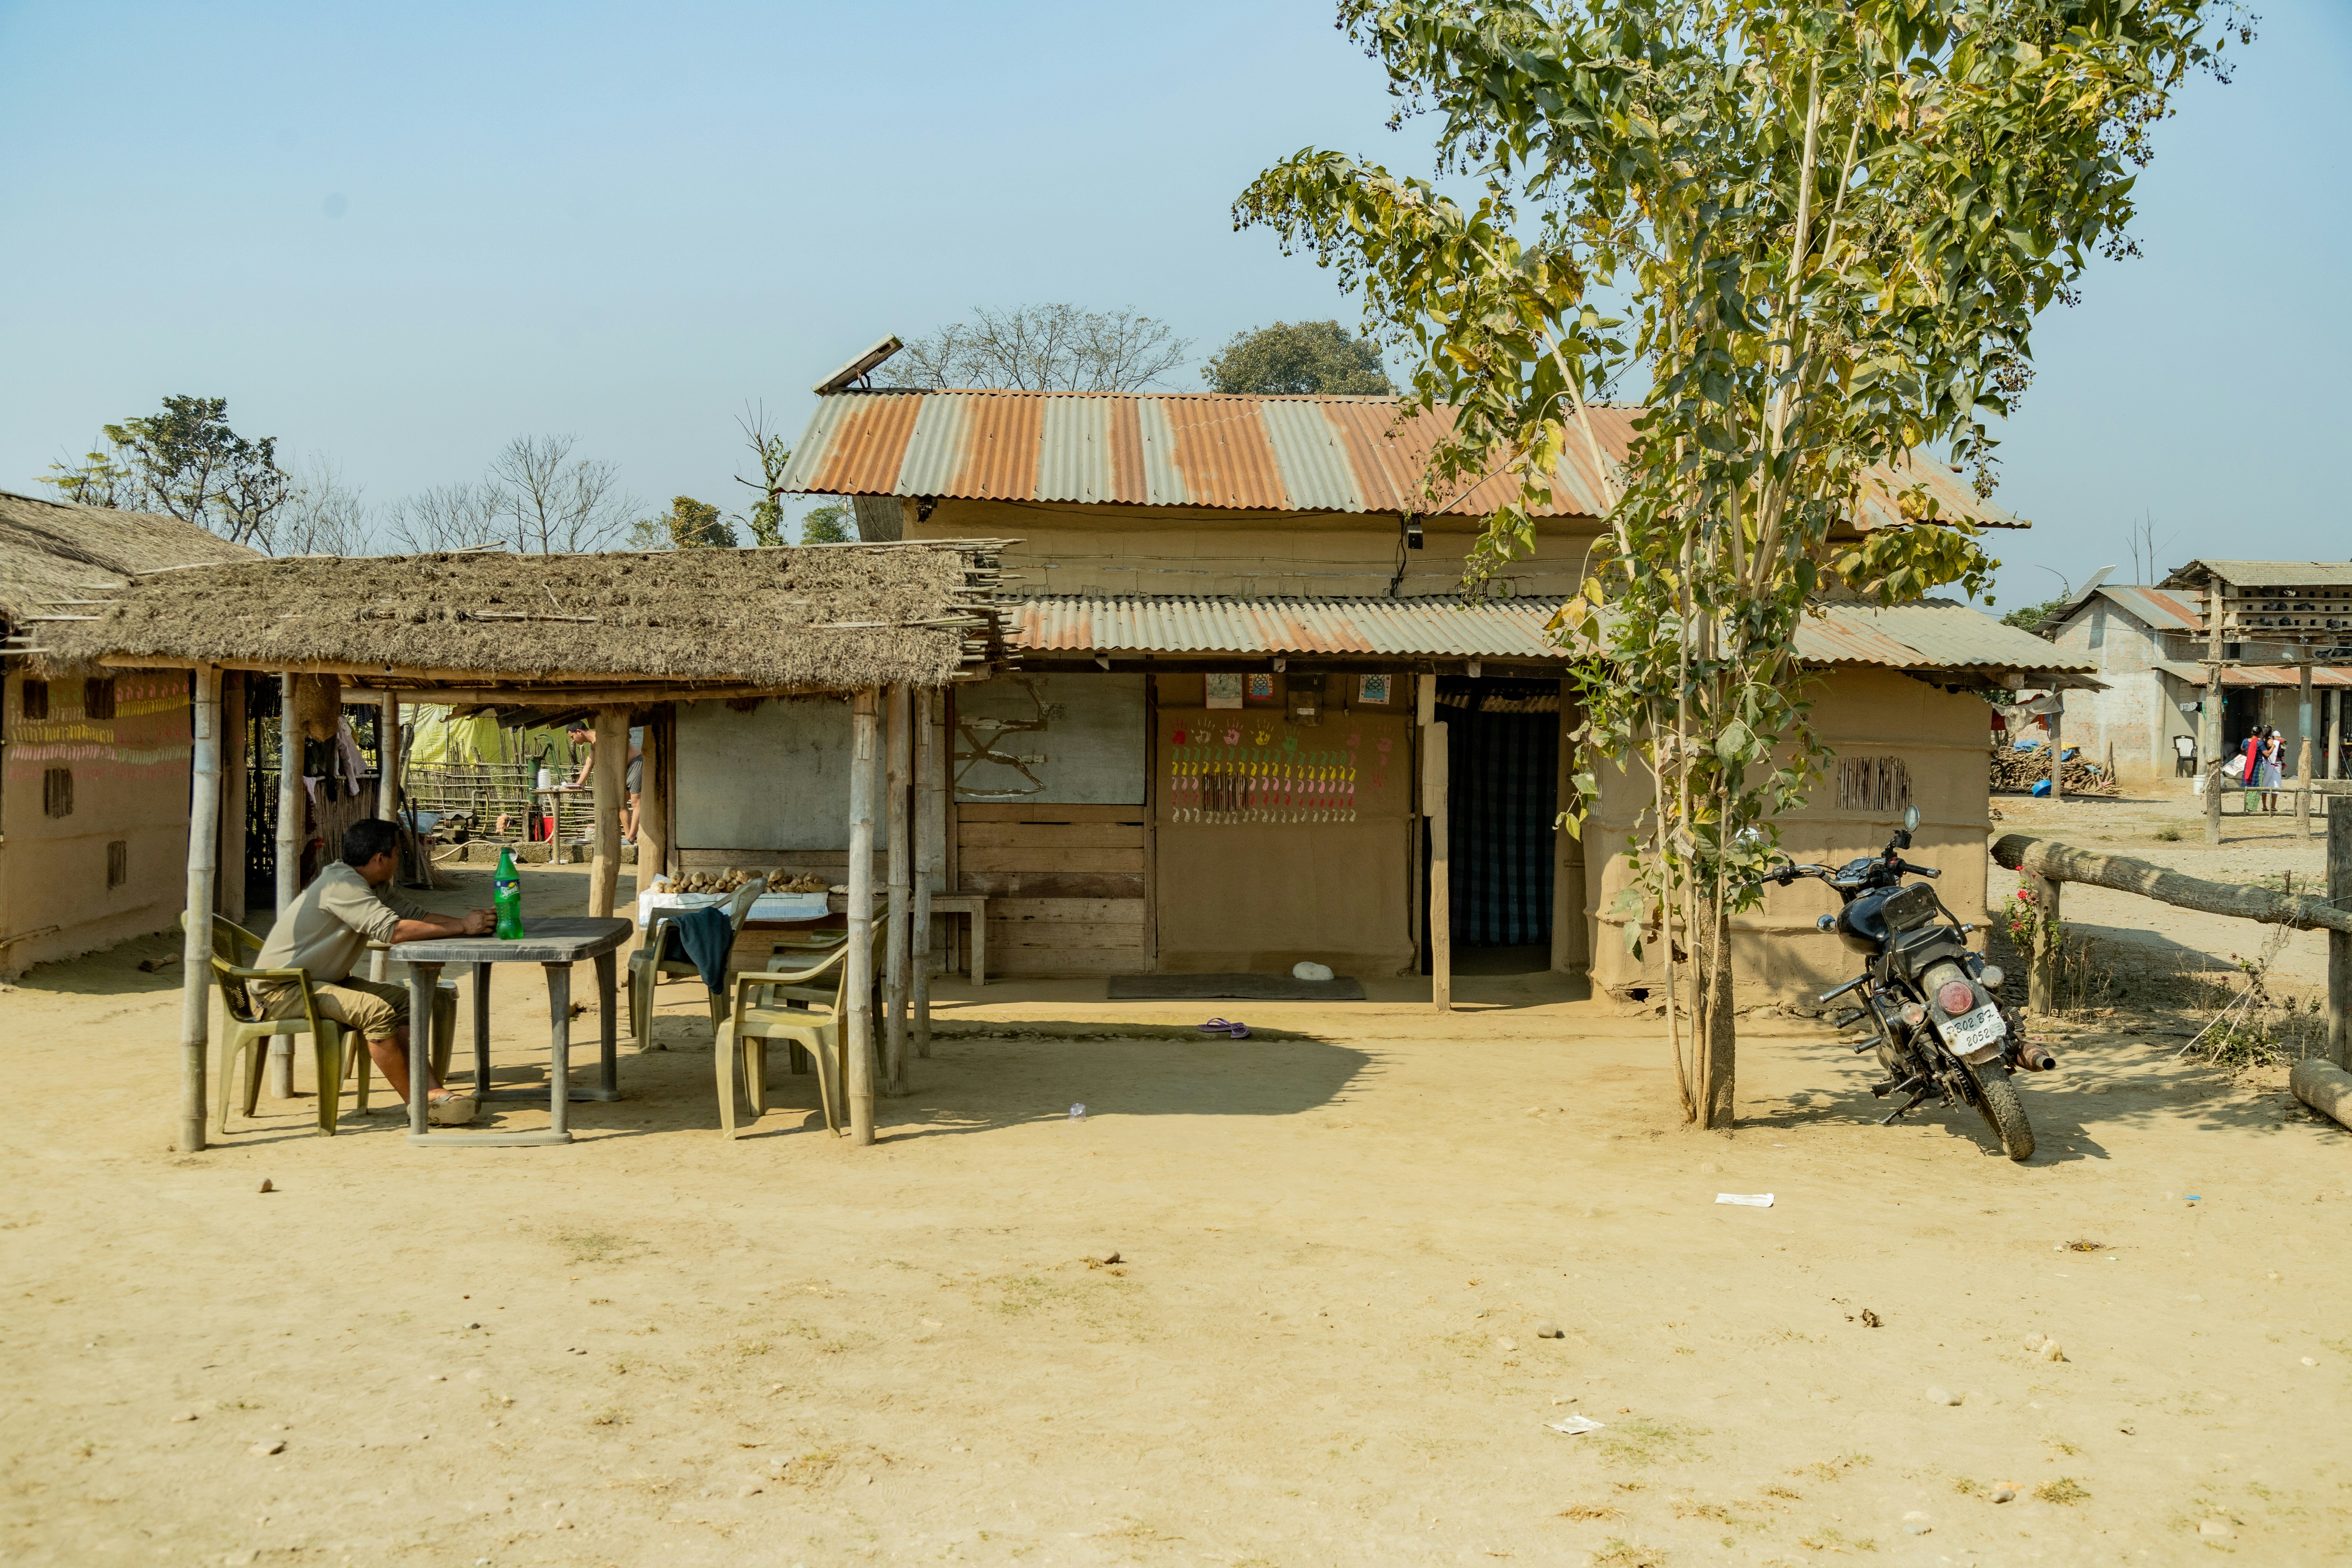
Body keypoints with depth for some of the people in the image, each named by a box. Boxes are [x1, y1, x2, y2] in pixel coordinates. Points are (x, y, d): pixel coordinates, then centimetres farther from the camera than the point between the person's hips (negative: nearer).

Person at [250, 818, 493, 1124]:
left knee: (404, 1001, -4)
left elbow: (415, 914, 5)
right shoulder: (342, 883, -23)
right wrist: (461, 927, -28)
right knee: (376, 1011, -27)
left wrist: (465, 922, -12)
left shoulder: (375, 886, 9)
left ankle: (432, 1090, -13)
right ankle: (420, 1104, -17)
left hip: (321, 981, 10)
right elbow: (393, 930, -32)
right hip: (281, 990, -10)